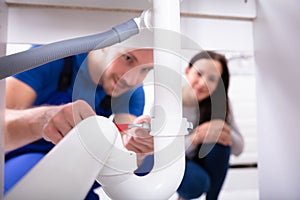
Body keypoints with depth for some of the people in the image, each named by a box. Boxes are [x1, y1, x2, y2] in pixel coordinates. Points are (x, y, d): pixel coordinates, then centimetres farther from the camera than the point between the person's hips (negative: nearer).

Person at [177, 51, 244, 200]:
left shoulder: (219, 102, -14)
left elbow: (238, 148, -13)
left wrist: (224, 132, -36)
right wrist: (196, 137, -40)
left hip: (198, 162, 3)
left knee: (220, 141, -26)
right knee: (197, 182, -32)